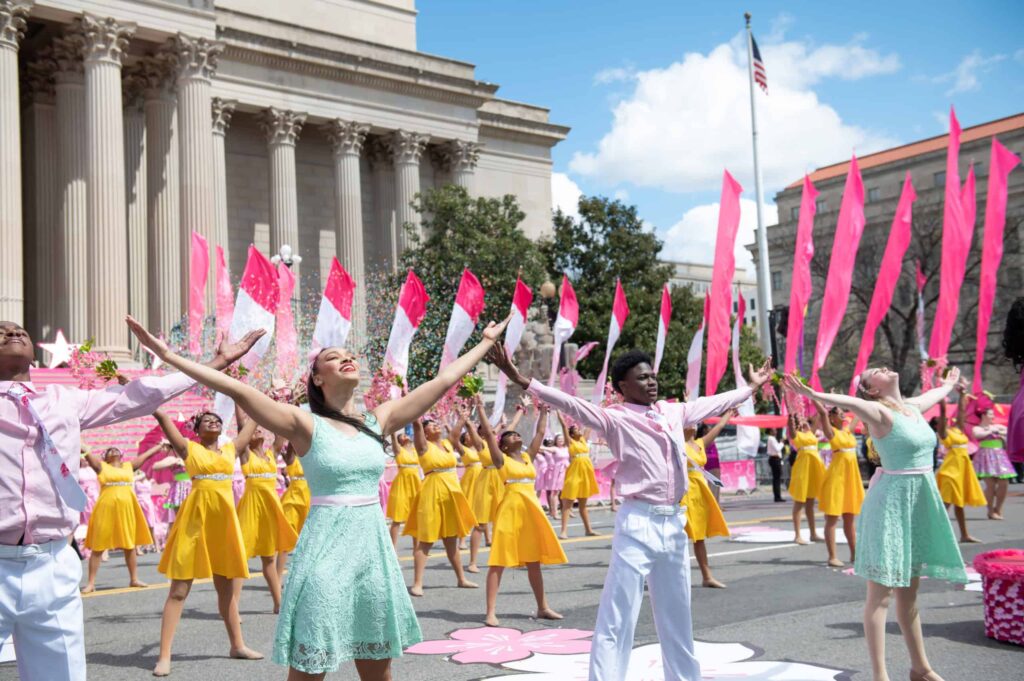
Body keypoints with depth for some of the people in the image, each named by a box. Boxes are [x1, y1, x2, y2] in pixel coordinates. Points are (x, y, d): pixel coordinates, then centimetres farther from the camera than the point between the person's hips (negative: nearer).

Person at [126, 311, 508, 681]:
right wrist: (168, 355, -22)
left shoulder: (378, 421, 7)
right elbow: (238, 390, -15)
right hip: (326, 548, -5)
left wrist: (487, 342, 20)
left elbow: (444, 379, 14)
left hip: (374, 546, 5)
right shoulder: (306, 424, -6)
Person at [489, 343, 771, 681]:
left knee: (677, 615, 20)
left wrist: (751, 387, 40)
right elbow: (571, 405, -21)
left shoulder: (673, 411, 12)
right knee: (617, 618, -5)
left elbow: (714, 403, 28)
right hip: (638, 524, -6)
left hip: (674, 522, 7)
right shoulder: (615, 417, -8)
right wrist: (523, 381, -33)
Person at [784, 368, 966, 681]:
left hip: (921, 502, 8)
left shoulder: (912, 407, 11)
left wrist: (950, 384, 53)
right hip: (893, 501, -8)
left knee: (909, 591, 16)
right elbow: (851, 403, -32)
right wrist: (813, 395, -50)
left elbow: (934, 394, 34)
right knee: (881, 592, -5)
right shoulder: (880, 412, -12)